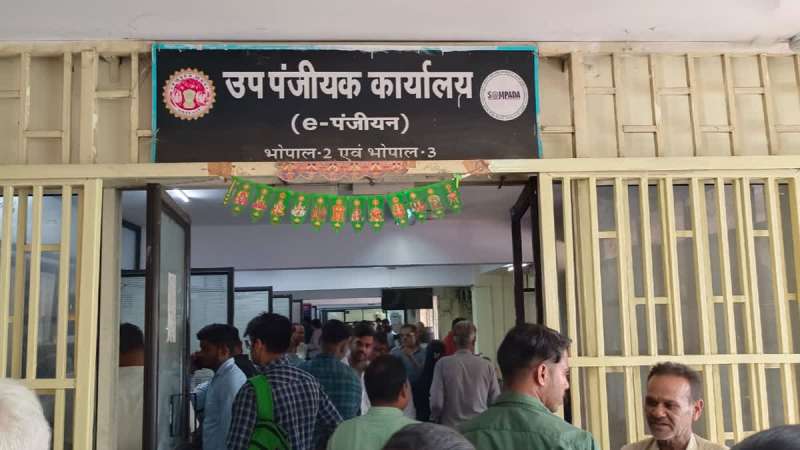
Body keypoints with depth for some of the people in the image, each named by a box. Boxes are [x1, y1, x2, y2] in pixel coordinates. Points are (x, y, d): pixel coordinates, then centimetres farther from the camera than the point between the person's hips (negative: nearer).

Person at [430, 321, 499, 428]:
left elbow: (436, 402, -10)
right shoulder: (487, 365, -6)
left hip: (450, 428, -1)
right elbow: (496, 401, -1)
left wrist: (436, 420, 10)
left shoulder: (443, 364, -9)